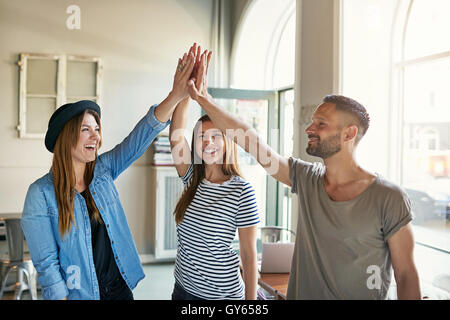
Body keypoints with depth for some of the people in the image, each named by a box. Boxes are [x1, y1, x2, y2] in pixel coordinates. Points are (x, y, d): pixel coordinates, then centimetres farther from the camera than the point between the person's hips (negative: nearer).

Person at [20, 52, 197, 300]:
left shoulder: (102, 171, -3)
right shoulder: (42, 193, -16)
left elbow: (139, 138, -13)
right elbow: (46, 263, -14)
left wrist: (176, 95, -24)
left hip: (119, 287, 4)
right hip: (78, 294, -4)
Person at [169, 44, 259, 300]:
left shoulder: (241, 190, -15)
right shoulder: (193, 179, -1)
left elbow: (249, 255, -12)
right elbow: (176, 132, -13)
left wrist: (251, 301, -10)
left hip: (222, 293, -5)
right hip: (184, 288, 5)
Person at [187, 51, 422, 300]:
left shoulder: (389, 199, -15)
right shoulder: (305, 178, -4)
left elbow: (406, 275, -11)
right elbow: (248, 140, -4)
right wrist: (204, 99, -5)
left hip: (360, 295, -4)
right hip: (301, 293, 4)